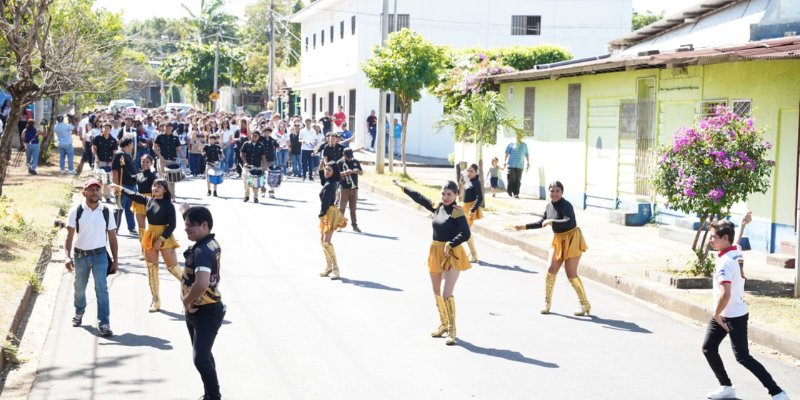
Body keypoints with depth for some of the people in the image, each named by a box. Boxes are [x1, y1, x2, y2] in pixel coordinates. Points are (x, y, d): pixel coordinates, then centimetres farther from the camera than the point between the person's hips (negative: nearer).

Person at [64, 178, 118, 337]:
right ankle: (79, 313, 43)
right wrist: (67, 256, -19)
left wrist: (115, 260, 3)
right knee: (79, 288, 16)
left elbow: (112, 237, 5)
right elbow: (69, 235, -7)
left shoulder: (106, 212, -1)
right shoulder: (76, 211, -5)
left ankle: (104, 324, -10)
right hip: (80, 255, 1)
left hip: (100, 255, -1)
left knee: (102, 289, -10)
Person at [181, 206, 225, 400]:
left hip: (206, 313, -11)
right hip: (198, 310, 11)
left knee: (200, 358, -15)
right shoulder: (212, 244, 7)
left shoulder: (202, 252, -25)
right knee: (203, 355, 20)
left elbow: (201, 284, -41)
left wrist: (187, 301, -22)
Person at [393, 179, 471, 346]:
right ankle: (443, 325, 34)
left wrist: (450, 245, -30)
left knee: (447, 294, -14)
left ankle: (452, 330, -4)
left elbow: (465, 234, -24)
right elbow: (420, 198, 19)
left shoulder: (457, 212, -14)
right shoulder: (437, 207, 6)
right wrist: (403, 187, 28)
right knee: (436, 292, 17)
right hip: (436, 253, 8)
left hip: (452, 255, -7)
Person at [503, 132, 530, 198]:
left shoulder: (524, 145, 14)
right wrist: (504, 161, -4)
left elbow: (526, 155, 18)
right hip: (511, 165, -2)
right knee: (511, 178, -7)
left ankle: (516, 193, 2)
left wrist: (528, 163, 14)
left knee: (518, 180, -1)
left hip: (520, 166, 2)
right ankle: (510, 191, 11)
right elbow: (507, 153, 4)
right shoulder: (511, 144, 5)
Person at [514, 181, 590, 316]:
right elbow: (542, 223, 19)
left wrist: (551, 221, -41)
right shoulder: (549, 206, 3)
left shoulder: (566, 205, -21)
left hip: (572, 240, -7)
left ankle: (585, 305, 2)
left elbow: (569, 222, -38)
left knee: (571, 274, -8)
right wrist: (524, 227, 17)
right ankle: (547, 303, 13)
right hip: (558, 240, 8)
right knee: (551, 271, 3)